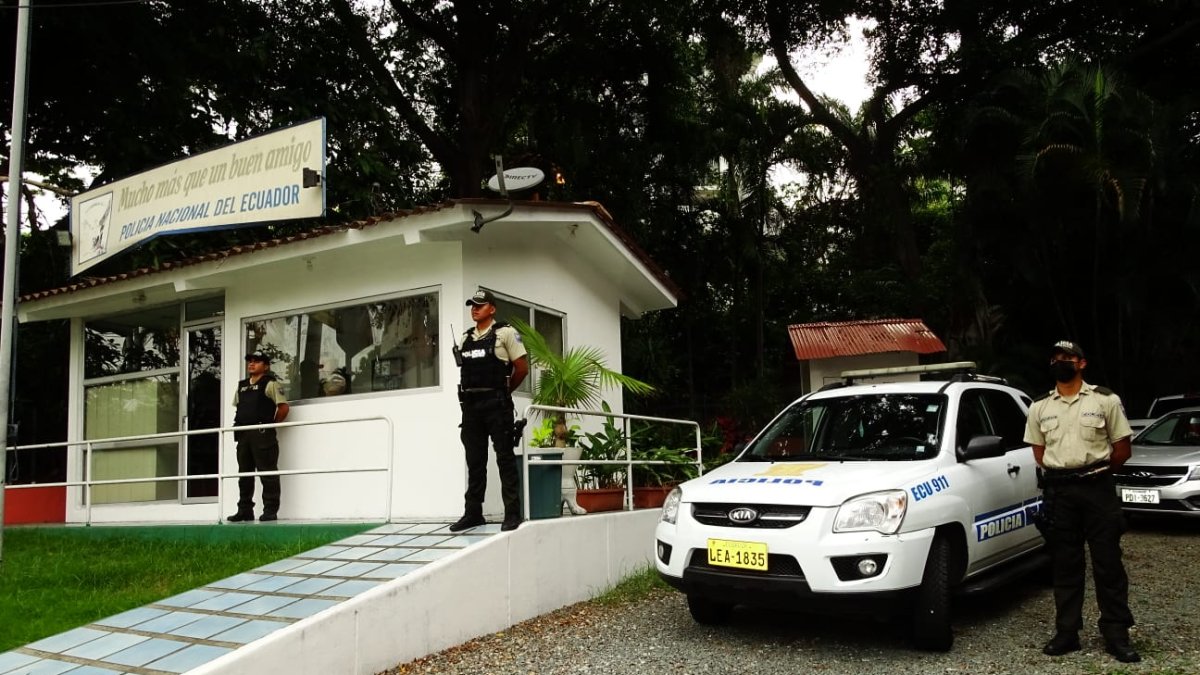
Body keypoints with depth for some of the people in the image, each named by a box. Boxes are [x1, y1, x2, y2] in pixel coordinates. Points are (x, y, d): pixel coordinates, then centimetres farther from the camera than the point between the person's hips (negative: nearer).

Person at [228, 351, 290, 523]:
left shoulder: (270, 384, -3)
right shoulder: (241, 386, 18)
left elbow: (283, 407, -8)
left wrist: (271, 424, -4)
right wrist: (239, 424, 13)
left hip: (262, 433, -7)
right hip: (243, 434, 7)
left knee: (267, 472, -5)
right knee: (244, 473, 11)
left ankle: (270, 510, -2)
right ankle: (245, 510, 18)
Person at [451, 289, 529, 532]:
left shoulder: (505, 332, -2)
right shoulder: (465, 338, 14)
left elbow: (522, 368, -2)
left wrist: (503, 392, 6)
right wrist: (467, 395, 9)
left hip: (496, 403, -5)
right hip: (471, 404, 6)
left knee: (505, 457, -3)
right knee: (474, 460, 9)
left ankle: (512, 513, 0)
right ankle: (473, 512, 15)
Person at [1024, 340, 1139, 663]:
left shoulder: (1105, 400, 1)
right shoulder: (1040, 407, 9)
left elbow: (1122, 448, 4)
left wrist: (1095, 471, 4)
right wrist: (1057, 475, 4)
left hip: (1097, 488, -2)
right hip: (1058, 491, 3)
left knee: (1108, 562, 0)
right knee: (1065, 565, 6)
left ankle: (1117, 635, 8)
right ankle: (1066, 633, 12)